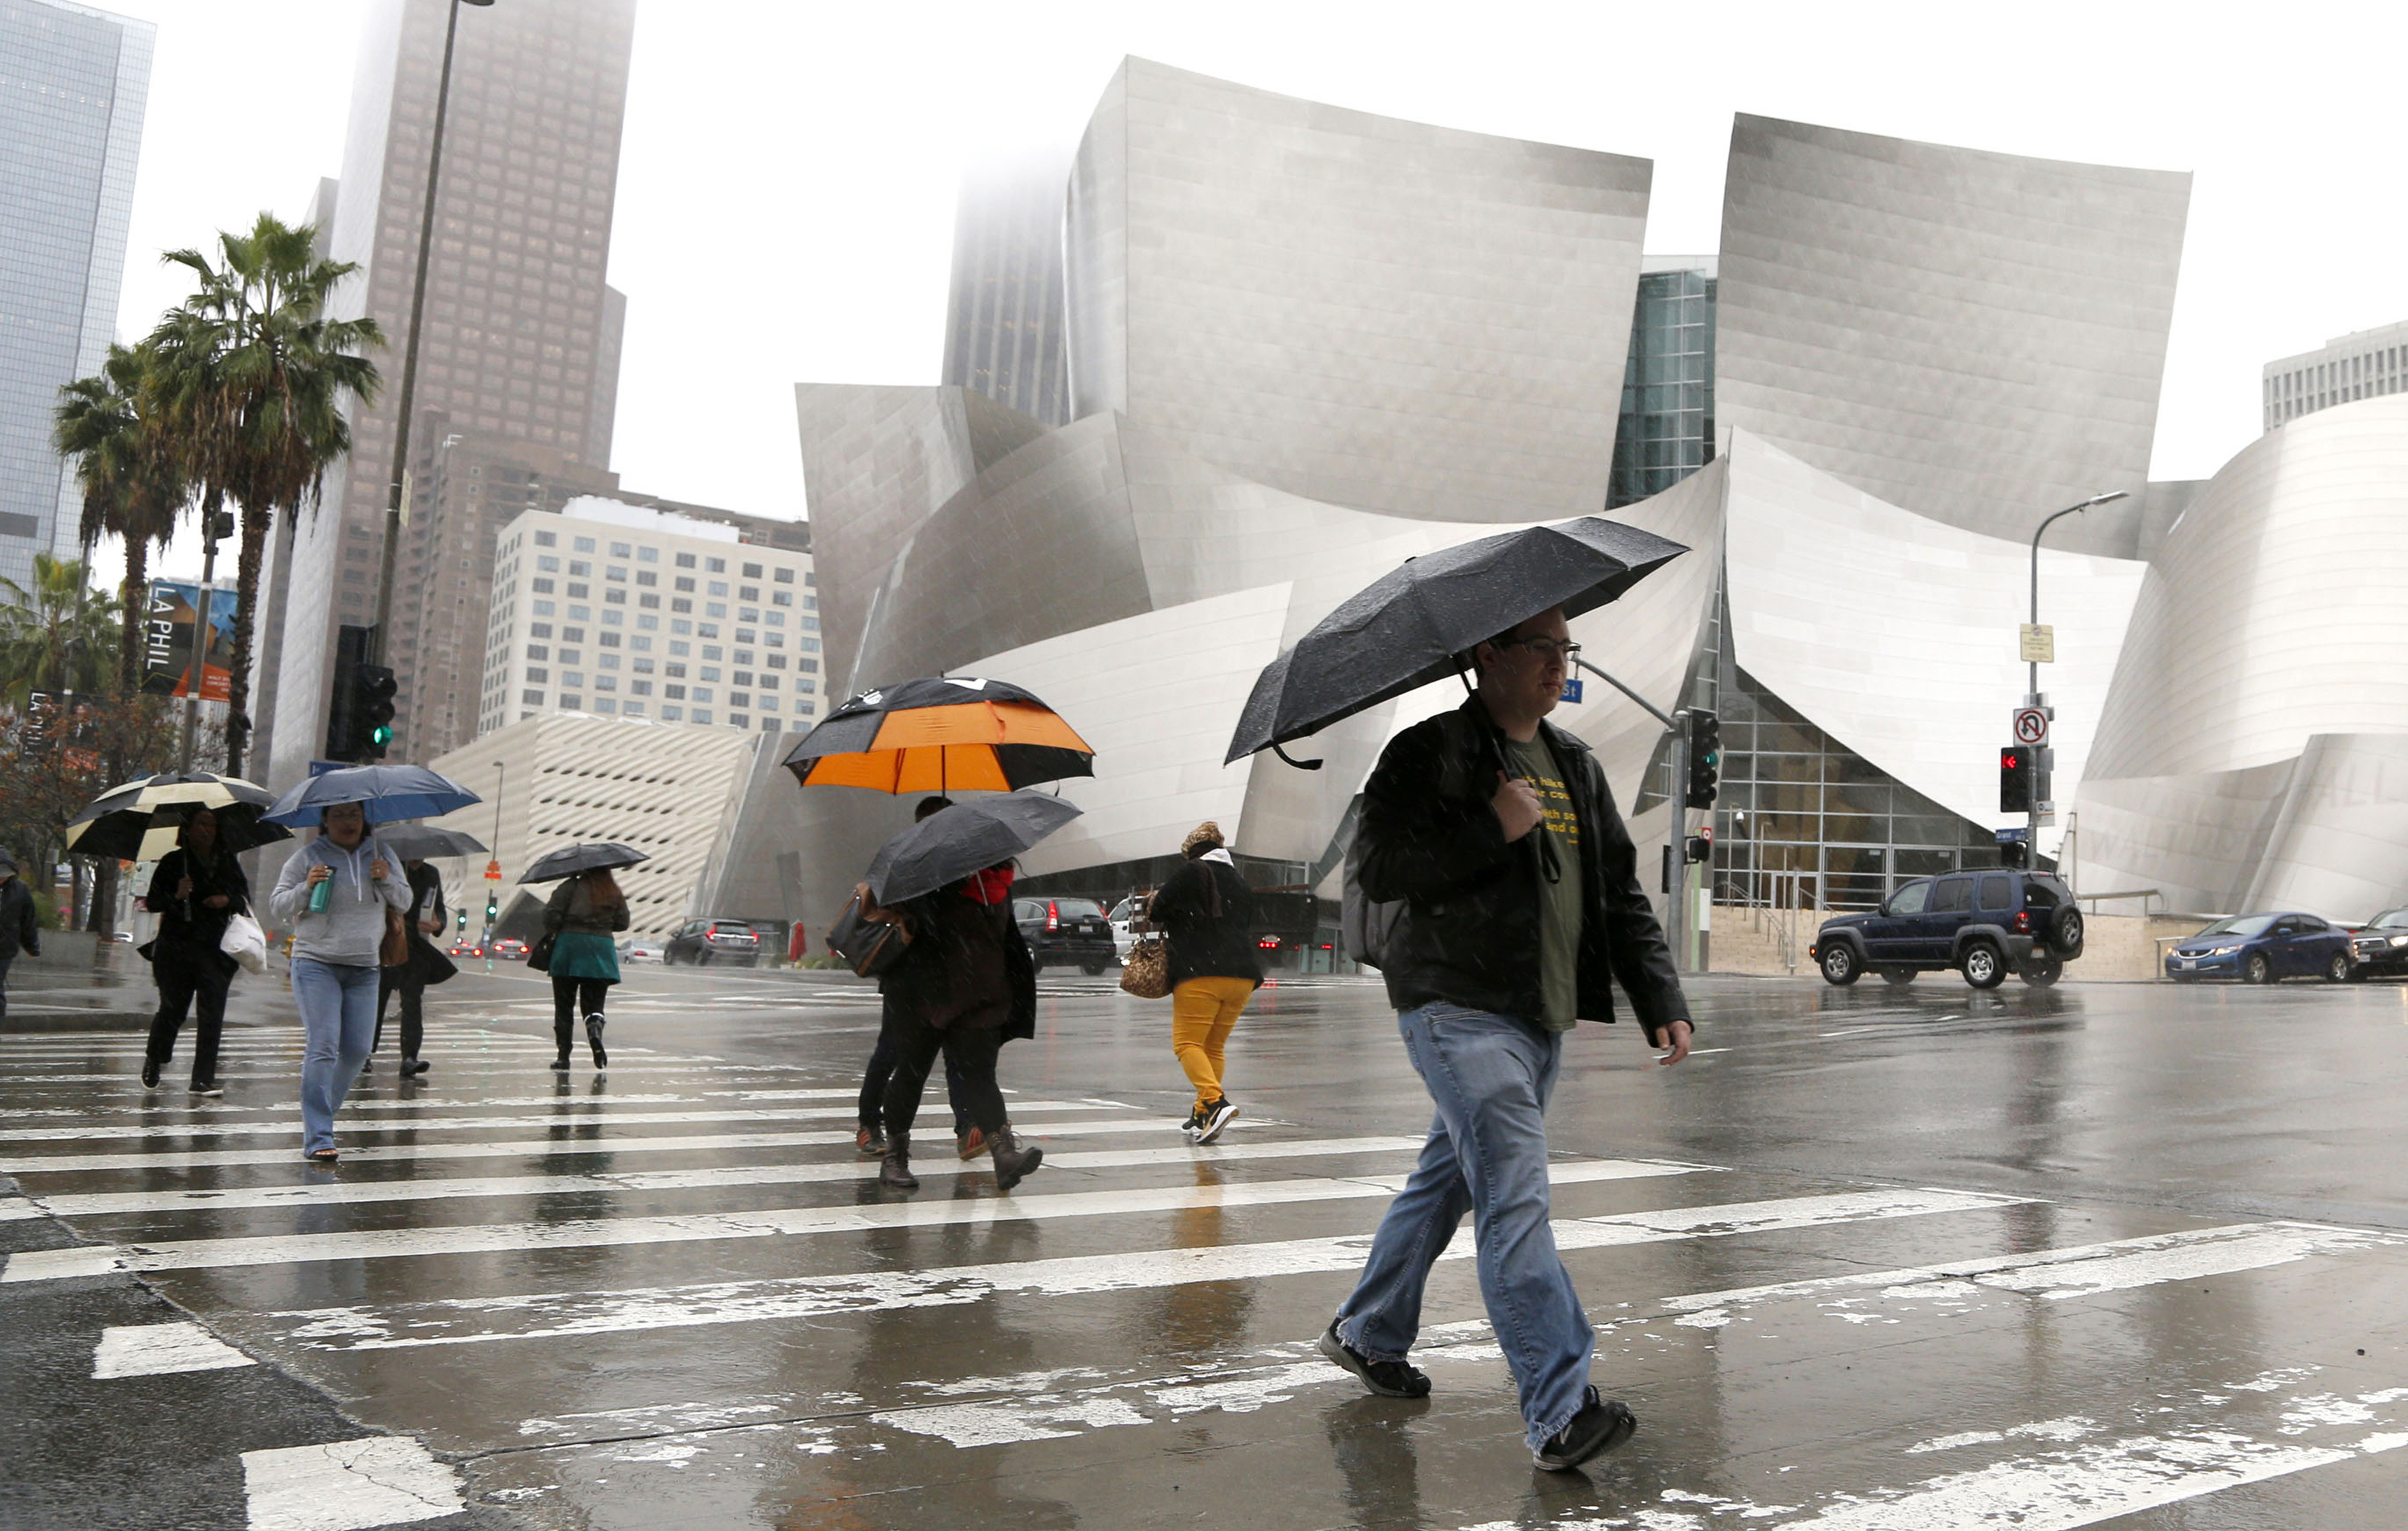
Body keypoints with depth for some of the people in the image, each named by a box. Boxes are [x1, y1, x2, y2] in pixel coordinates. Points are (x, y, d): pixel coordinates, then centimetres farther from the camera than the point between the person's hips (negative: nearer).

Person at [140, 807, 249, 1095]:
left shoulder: (227, 861, 11)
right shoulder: (173, 862, 3)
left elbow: (245, 897, 16)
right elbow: (152, 901, 3)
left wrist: (228, 900, -5)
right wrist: (176, 896, -16)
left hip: (215, 948, 2)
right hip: (177, 947, -2)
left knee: (212, 1014, -6)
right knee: (173, 1009, 4)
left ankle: (203, 1079, -1)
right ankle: (154, 1058, 34)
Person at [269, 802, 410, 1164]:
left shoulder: (380, 855, 11)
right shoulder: (307, 857, 2)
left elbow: (404, 902, 14)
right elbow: (277, 906, 4)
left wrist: (386, 881, -6)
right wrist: (306, 887, -15)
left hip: (364, 969, 4)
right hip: (316, 963, -4)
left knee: (357, 1050, 4)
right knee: (323, 1048, -13)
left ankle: (321, 1110, 27)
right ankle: (318, 1138, -13)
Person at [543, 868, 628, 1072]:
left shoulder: (572, 887, -3)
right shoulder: (615, 893, 7)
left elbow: (551, 915, -8)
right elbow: (622, 923, 11)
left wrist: (555, 932, 11)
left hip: (570, 945, -2)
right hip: (602, 948, 2)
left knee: (564, 1005, 7)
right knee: (593, 1003, 9)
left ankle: (564, 1056, 5)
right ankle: (595, 1032, -24)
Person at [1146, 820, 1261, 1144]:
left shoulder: (1191, 873, 1)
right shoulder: (1241, 884, 21)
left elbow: (1157, 912, -2)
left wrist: (1154, 905, 22)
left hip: (1201, 974, -7)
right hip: (1243, 975, 7)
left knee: (1186, 1042, -6)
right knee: (1214, 1046, 14)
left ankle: (1216, 1102, -25)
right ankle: (1202, 1116, 13)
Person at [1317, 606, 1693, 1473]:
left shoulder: (1576, 766, 15)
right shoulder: (1428, 753, -6)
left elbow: (1622, 895, 15)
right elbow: (1378, 869, -15)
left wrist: (1663, 1001, 5)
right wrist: (1492, 830, -19)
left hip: (1543, 1017, 8)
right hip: (1461, 1009, -7)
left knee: (1448, 1179, 17)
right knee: (1514, 1195, -13)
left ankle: (1366, 1334, 34)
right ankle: (1560, 1413, -11)